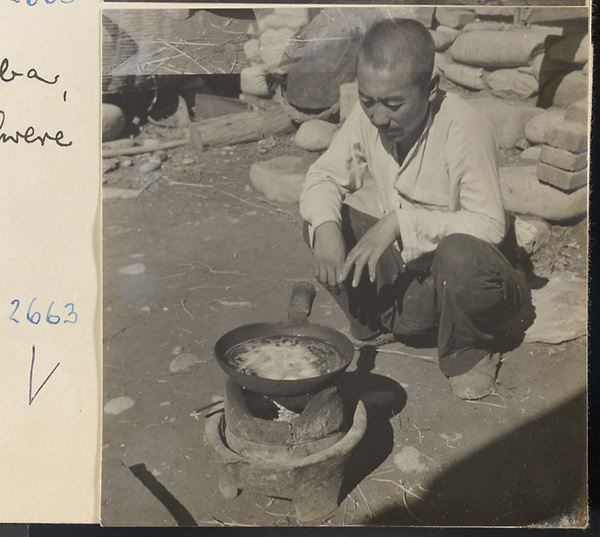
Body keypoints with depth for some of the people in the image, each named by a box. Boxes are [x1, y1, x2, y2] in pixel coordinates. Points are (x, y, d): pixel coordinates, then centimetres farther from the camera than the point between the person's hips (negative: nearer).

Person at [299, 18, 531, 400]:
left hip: (481, 274, -5)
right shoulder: (367, 117, -9)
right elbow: (324, 177, -1)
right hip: (410, 268, 5)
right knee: (321, 218, -11)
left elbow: (489, 226, -29)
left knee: (459, 253, -40)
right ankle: (378, 324, 3)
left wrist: (402, 221, -35)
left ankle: (468, 354, -8)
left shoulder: (465, 128, -26)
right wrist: (325, 226, -23)